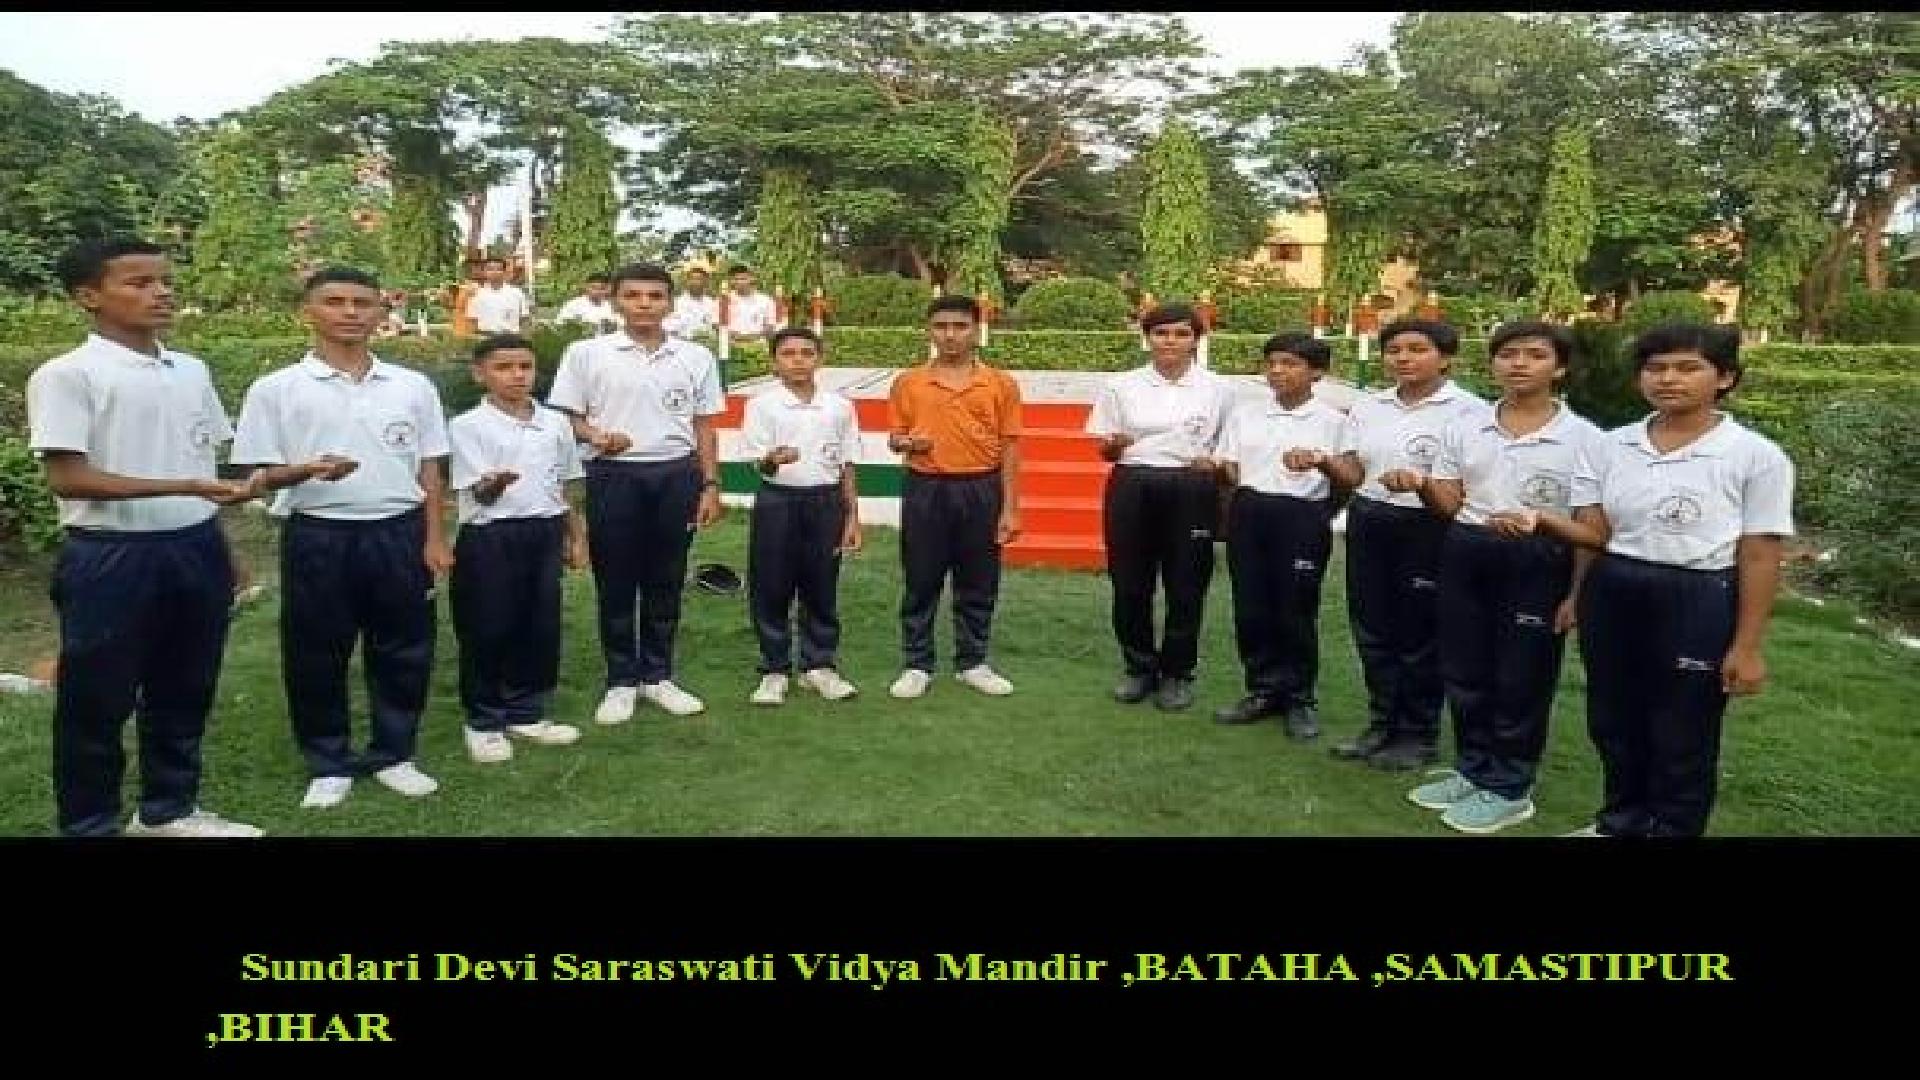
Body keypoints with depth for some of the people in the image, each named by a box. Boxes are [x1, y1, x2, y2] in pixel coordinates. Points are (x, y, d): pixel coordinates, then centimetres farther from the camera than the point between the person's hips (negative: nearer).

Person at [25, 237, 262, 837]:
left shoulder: (191, 371, 9)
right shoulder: (67, 374, -10)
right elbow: (67, 478, -16)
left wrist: (220, 547, 14)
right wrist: (187, 487, -24)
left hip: (195, 547, 6)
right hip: (111, 555, -6)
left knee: (184, 691, 16)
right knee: (97, 701, 7)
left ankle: (169, 809, 31)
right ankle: (89, 825, 22)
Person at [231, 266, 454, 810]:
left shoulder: (413, 386, 6)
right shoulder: (275, 389, -1)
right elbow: (261, 475, -1)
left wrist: (434, 540, 3)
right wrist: (307, 471, -22)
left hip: (400, 532, 2)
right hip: (317, 536, -2)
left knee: (403, 650, 9)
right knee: (316, 657, 7)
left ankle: (393, 755, 25)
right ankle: (329, 765, 23)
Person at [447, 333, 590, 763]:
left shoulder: (556, 423, 9)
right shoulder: (467, 426, -6)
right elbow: (477, 492, -11)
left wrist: (576, 538, 15)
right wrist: (495, 484, -34)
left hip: (546, 534, 5)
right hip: (491, 537, -5)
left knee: (542, 627, 10)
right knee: (488, 630, 2)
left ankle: (526, 714, 26)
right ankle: (484, 721, 17)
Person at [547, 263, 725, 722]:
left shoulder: (697, 357, 7)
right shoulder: (586, 353, 1)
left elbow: (704, 427, 10)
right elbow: (566, 416, 2)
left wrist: (710, 485, 4)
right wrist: (597, 436, -18)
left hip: (676, 475, 2)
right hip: (613, 475, -2)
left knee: (666, 581, 9)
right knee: (615, 581, 4)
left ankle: (658, 675, 21)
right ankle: (621, 680, 16)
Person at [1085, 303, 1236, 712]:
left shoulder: (1218, 389, 4)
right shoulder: (1121, 386, 5)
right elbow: (1105, 450, 10)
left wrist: (1214, 464, -12)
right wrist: (1115, 445, -13)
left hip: (1191, 492, -1)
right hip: (1132, 488, 1)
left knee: (1186, 585, 4)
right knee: (1129, 583, 4)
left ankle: (1177, 673, 20)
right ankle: (1139, 667, 23)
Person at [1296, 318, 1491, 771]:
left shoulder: (1468, 410, -7)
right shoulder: (1368, 406, 10)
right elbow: (1354, 473, 9)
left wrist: (1419, 483, -32)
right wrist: (1324, 463, -12)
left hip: (1427, 529, -5)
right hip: (1368, 523, 6)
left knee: (1419, 635, 5)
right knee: (1372, 629, 12)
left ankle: (1419, 734, 20)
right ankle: (1382, 722, 28)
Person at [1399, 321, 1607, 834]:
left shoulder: (1584, 438, -6)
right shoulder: (1463, 430, 7)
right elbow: (1448, 505, 10)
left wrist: (1575, 594, -8)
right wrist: (1422, 486, -12)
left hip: (1538, 563, -4)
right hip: (1465, 555, 5)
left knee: (1521, 680, 5)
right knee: (1463, 671, 13)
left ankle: (1509, 789, 19)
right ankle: (1472, 771, 30)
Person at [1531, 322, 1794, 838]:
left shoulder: (1757, 456, -8)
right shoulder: (1610, 446, 3)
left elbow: (1760, 557, -8)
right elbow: (1595, 531, 1)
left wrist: (1748, 646, -10)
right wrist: (1546, 520, -21)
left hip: (1698, 603, -4)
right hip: (1611, 596, 4)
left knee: (1682, 737, 9)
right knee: (1612, 723, 16)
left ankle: (1670, 830, 30)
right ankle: (1621, 822, 38)